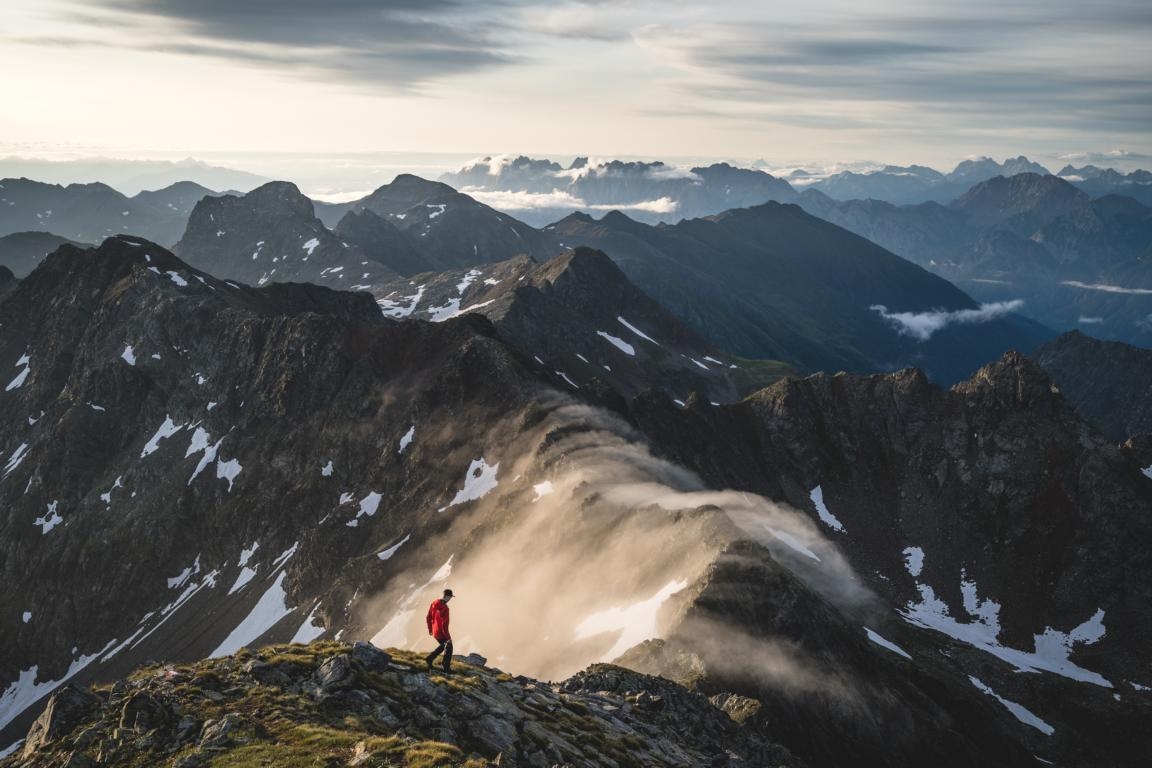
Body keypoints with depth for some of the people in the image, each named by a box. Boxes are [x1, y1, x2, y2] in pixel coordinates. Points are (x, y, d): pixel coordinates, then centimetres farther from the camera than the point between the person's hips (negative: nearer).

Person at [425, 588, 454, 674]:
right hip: (442, 632, -7)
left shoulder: (434, 603, -3)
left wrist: (430, 629, 21)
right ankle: (446, 669, 18)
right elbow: (444, 624, -26)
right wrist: (448, 637, -18)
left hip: (434, 632, 7)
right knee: (449, 648, 12)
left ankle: (430, 658, 20)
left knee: (443, 645, 28)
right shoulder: (444, 608, -27)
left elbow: (429, 617, 7)